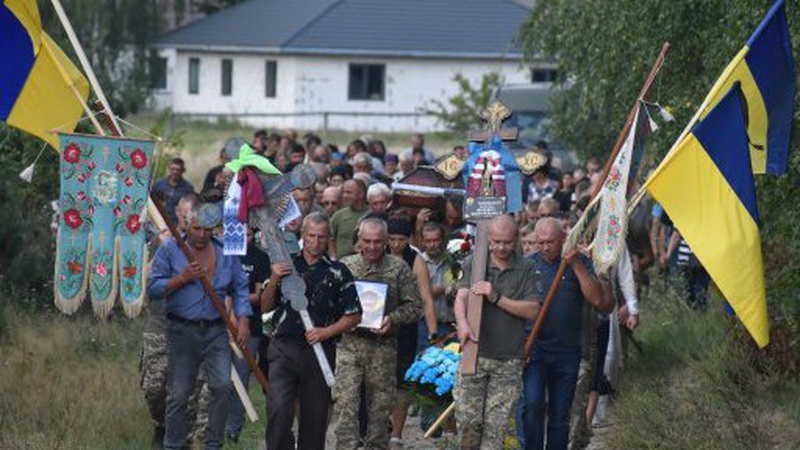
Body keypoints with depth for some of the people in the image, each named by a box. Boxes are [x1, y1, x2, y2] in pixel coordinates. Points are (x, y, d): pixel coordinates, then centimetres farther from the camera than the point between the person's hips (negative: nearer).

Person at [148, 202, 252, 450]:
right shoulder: (169, 250, 2)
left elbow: (240, 289, 13)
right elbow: (153, 288, -2)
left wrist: (243, 320, 0)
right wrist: (182, 278, -14)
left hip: (216, 331, 2)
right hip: (182, 331, -2)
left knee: (222, 386, -11)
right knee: (178, 393, 2)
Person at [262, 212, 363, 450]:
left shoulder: (338, 272, 5)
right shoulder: (285, 264, 9)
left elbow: (354, 316, 5)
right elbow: (266, 306, 10)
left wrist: (326, 332, -10)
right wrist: (274, 281, -9)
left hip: (320, 351, 0)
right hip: (284, 348, 0)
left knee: (314, 417, 4)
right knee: (278, 410, -17)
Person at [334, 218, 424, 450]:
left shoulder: (399, 268, 4)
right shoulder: (345, 266, 7)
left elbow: (415, 306, 3)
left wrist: (393, 319, -13)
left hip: (383, 346, 0)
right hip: (349, 342, 0)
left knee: (380, 405, 8)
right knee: (345, 403, -9)